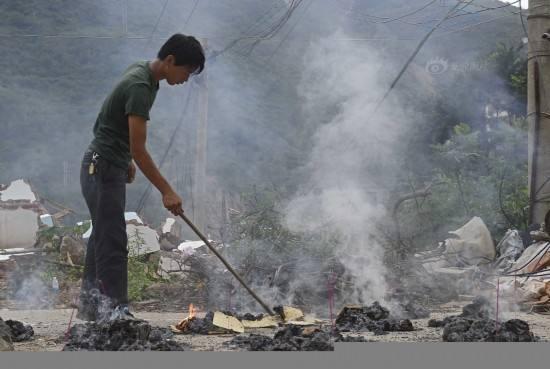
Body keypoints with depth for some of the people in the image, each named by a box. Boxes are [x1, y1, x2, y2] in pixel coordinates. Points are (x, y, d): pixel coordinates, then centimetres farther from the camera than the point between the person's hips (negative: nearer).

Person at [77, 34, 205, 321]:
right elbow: (138, 149, -27)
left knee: (102, 237, 15)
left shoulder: (142, 72, 6)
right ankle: (115, 311, -10)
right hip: (103, 168, -10)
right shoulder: (140, 87, -24)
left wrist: (127, 162, 22)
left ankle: (89, 304, 24)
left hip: (104, 167, 10)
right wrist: (166, 191, -25)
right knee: (113, 243, -11)